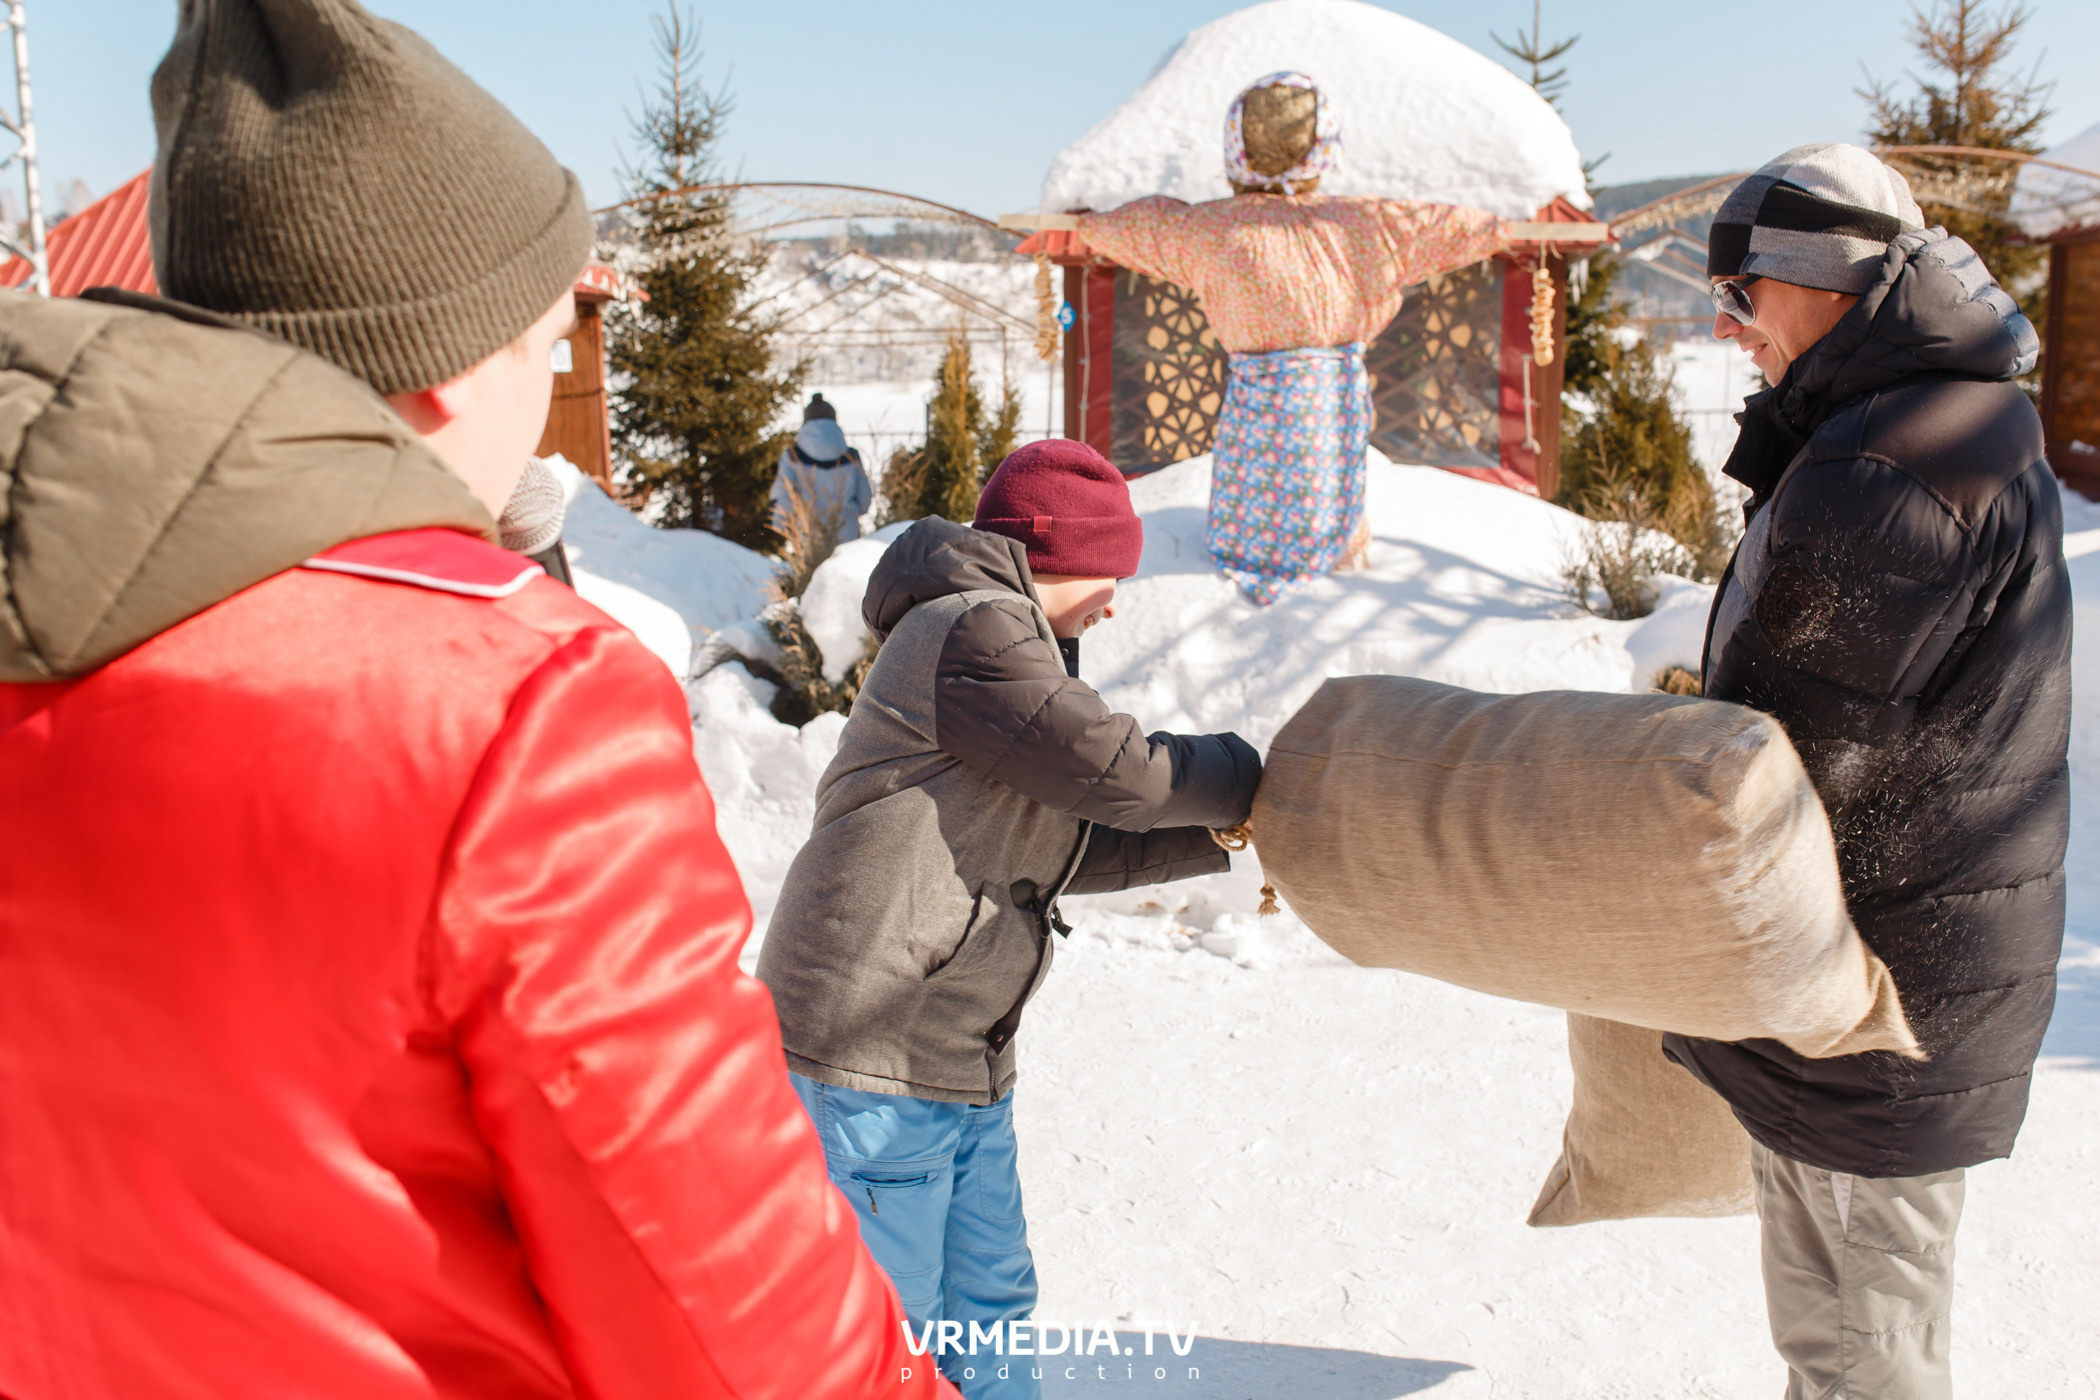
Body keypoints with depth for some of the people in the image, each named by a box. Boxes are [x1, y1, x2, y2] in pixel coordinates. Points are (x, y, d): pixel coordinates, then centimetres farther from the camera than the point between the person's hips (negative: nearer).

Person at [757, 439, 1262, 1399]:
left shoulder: (1002, 640, 20)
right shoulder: (976, 632, -14)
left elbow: (1077, 846, 18)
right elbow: (1118, 771, -17)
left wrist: (1226, 837, 9)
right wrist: (1251, 779, -1)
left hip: (961, 1065, 11)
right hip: (874, 1062, -10)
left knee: (988, 1304, 18)